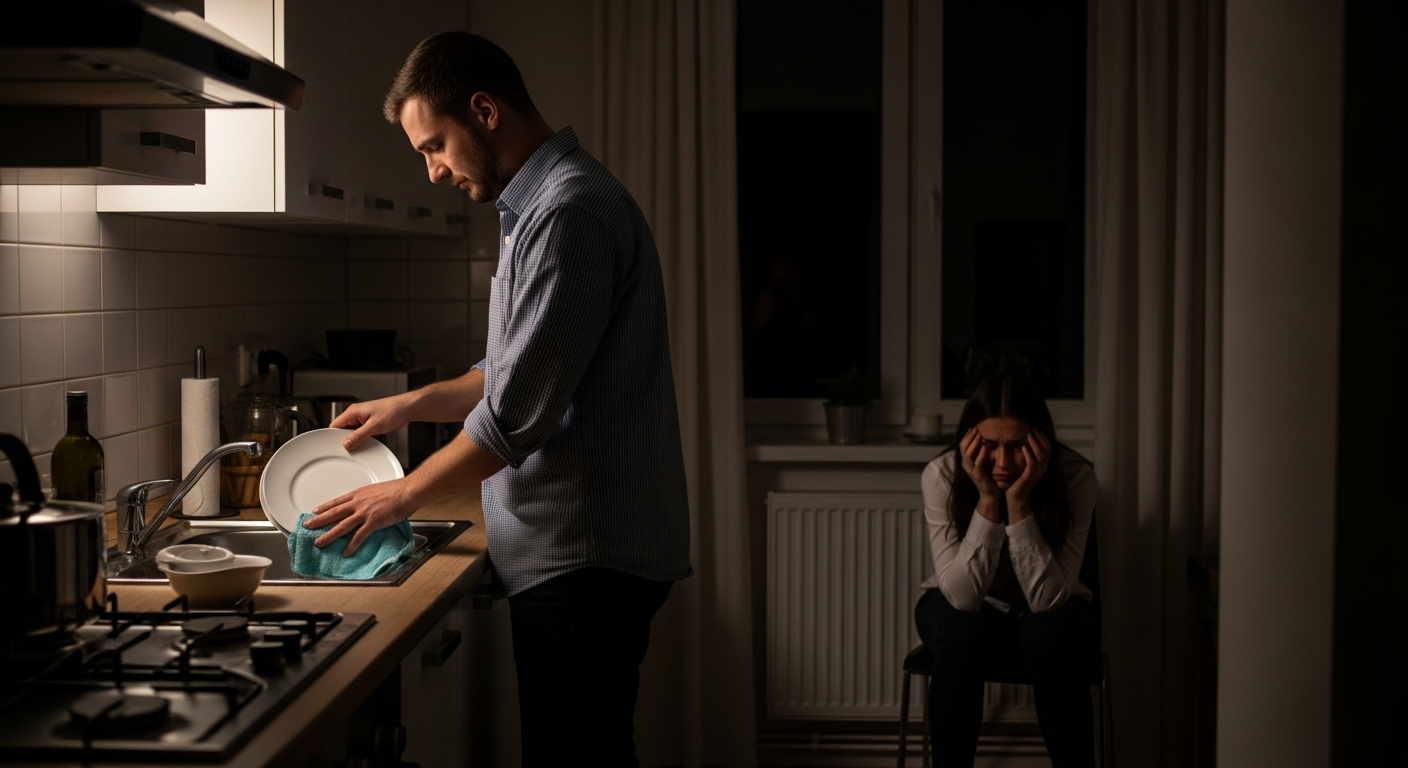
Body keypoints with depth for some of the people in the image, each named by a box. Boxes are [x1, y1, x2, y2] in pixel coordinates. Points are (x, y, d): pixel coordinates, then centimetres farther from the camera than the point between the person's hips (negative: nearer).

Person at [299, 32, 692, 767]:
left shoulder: (569, 211, -17)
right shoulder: (536, 206, 17)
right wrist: (414, 403, 18)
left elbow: (519, 410, -20)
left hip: (582, 558, -10)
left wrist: (403, 495, -9)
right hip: (570, 551, 10)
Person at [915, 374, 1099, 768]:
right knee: (963, 636, -34)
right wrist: (987, 499, -36)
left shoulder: (1075, 477, -24)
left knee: (1048, 635, -33)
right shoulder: (942, 476, -24)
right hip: (965, 609, 0)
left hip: (1048, 610, 0)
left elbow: (1048, 597, -29)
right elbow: (963, 595, -28)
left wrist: (1018, 501, -38)